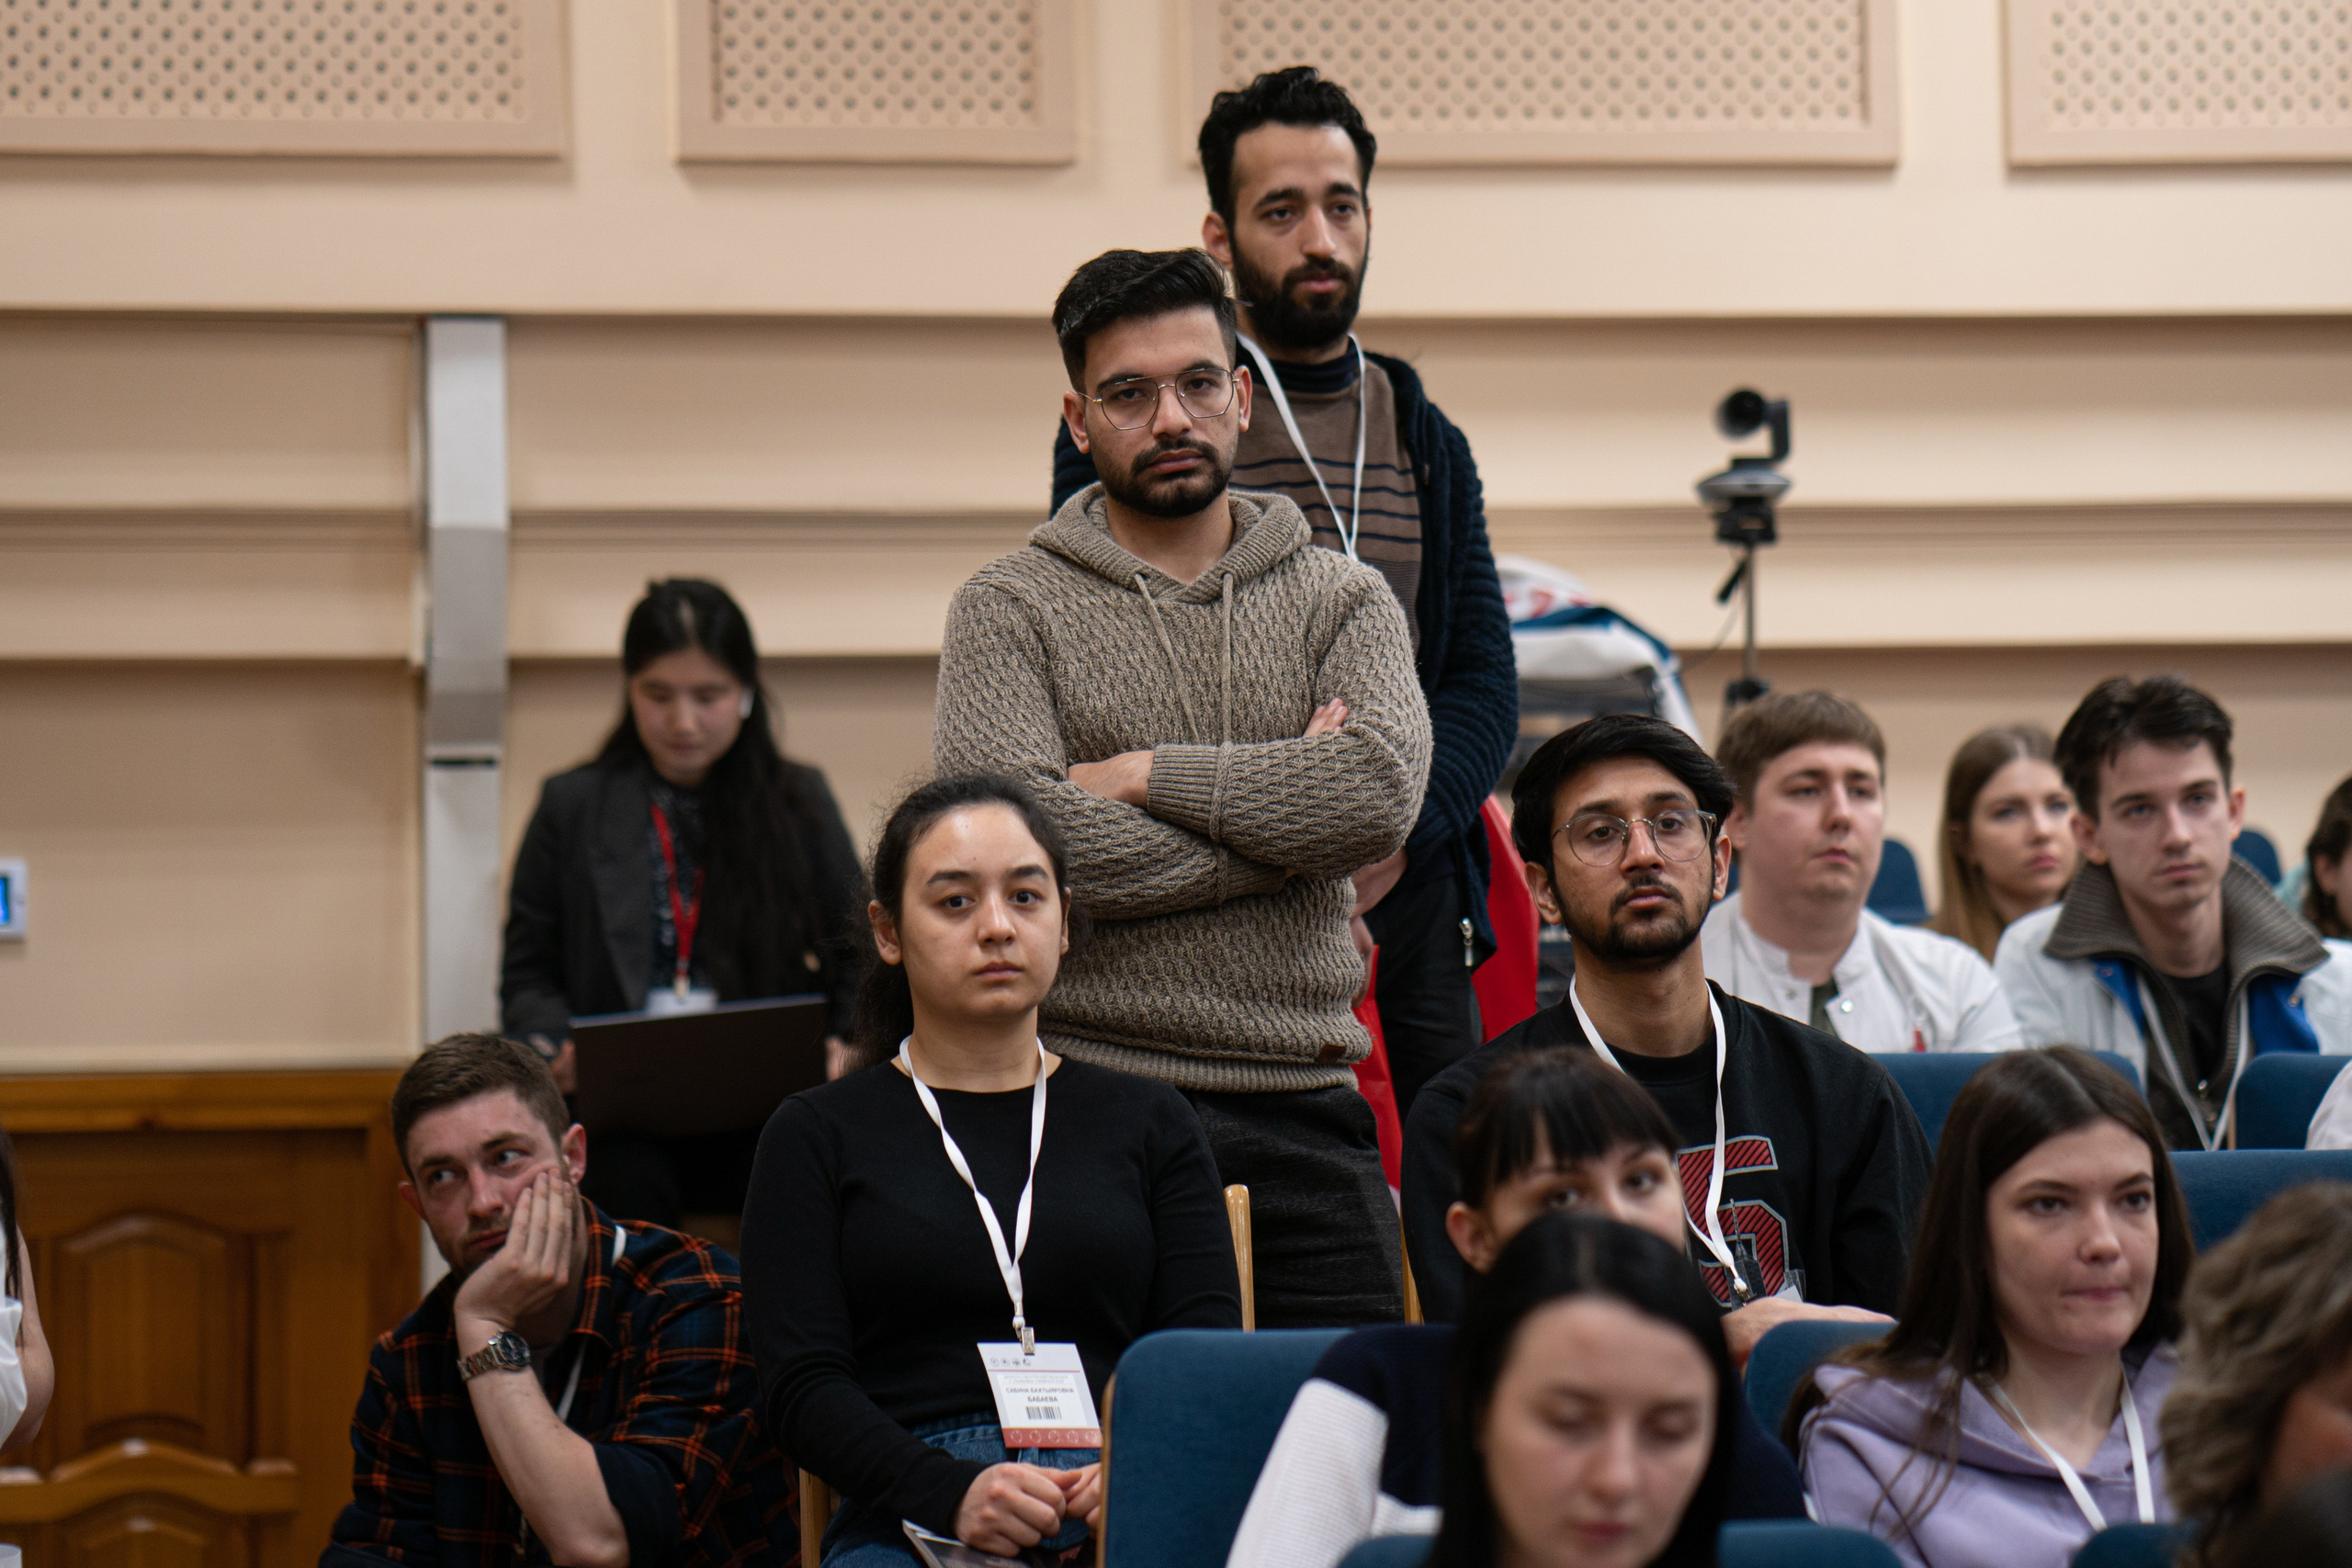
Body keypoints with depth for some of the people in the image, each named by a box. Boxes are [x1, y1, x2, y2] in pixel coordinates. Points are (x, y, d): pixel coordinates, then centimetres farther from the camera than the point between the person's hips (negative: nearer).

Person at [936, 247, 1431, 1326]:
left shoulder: (1344, 603, 11)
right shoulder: (1010, 611, 4)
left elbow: (1383, 791, -10)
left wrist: (1143, 775, -9)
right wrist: (1278, 808, -6)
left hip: (1303, 1117, 2)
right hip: (1089, 1114, -2)